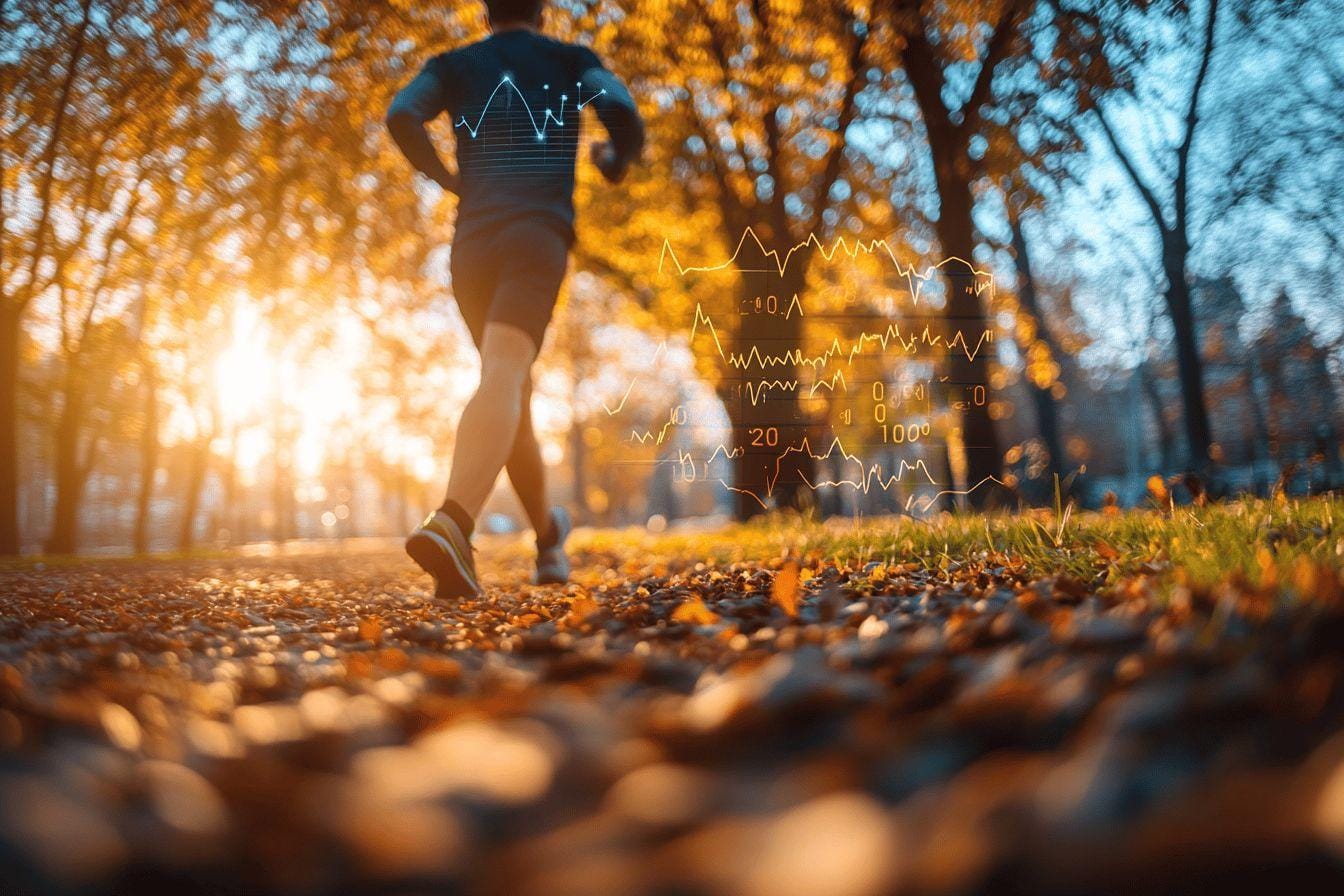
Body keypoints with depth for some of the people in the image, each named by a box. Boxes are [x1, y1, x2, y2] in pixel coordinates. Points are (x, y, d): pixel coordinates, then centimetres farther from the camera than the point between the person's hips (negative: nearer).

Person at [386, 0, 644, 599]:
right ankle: (451, 525, -46)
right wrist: (617, 160, 19)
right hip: (539, 232, -3)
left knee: (511, 389, 17)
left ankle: (548, 535, 29)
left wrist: (444, 176, 18)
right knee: (503, 377, -22)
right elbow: (620, 108, -2)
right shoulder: (572, 60, 18)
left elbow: (400, 116, 2)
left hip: (472, 240, 4)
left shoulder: (454, 66, 21)